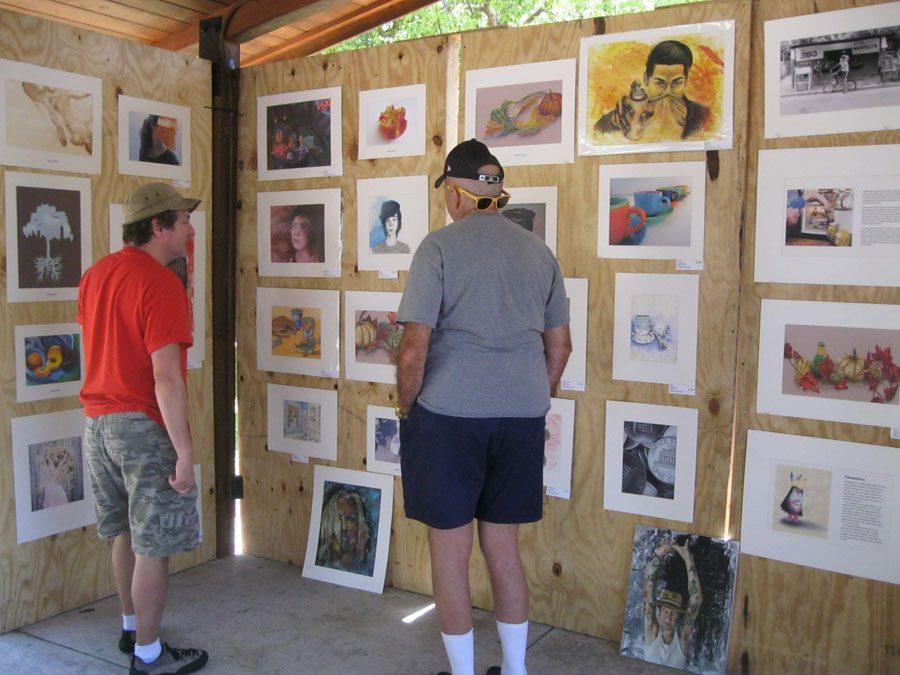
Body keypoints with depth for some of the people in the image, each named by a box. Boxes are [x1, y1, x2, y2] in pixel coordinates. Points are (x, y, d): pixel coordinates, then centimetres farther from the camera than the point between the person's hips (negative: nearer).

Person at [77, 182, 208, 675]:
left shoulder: (95, 275, 8)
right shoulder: (161, 283, -18)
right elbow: (166, 378, -23)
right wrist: (184, 452, -21)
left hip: (97, 423, 9)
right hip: (143, 428, -8)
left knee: (127, 532, 21)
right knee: (154, 546, 4)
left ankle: (132, 627, 37)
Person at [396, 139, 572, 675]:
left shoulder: (439, 247, -6)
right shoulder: (539, 252, 10)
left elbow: (415, 349, -12)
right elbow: (560, 346, 14)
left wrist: (405, 409, 3)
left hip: (449, 414, -5)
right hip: (523, 417, 5)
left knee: (450, 550, 8)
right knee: (504, 548, 16)